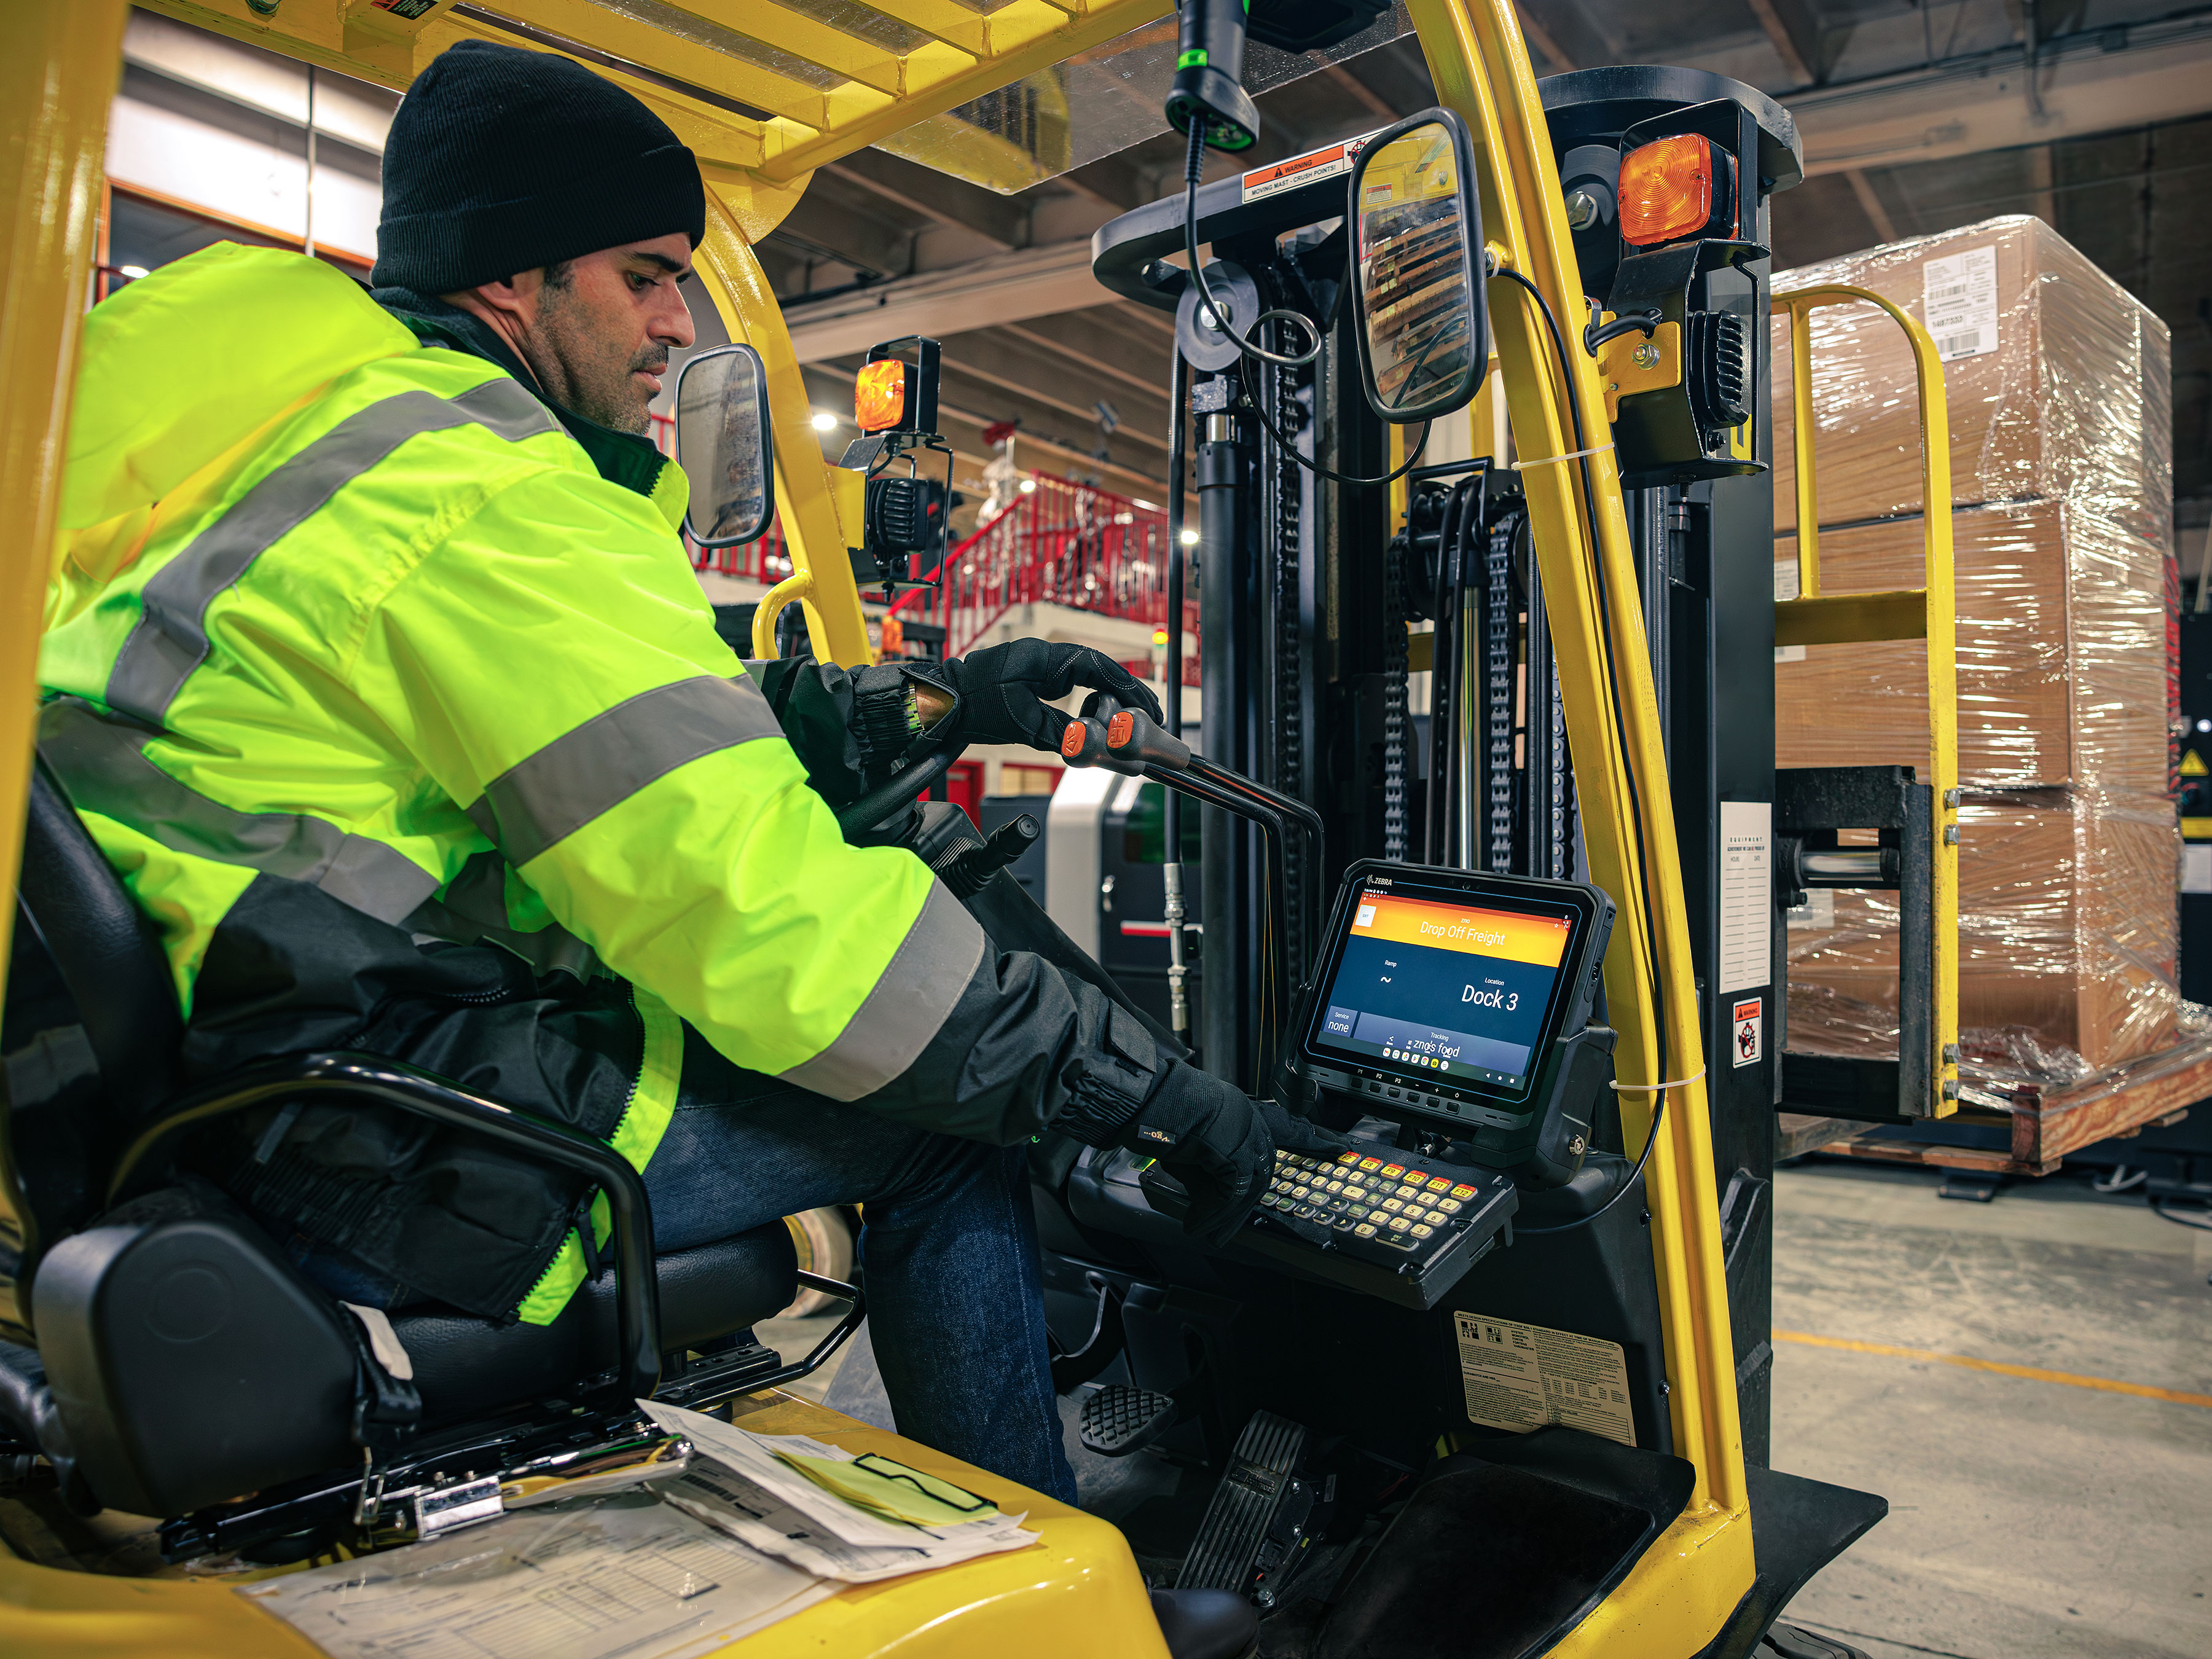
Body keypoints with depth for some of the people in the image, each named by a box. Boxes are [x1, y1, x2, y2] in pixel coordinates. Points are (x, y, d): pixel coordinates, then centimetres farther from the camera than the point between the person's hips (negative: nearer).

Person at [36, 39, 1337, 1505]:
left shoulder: (350, 413, 14)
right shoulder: (482, 496, -19)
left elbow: (665, 732, 16)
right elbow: (772, 922, -24)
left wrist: (934, 702, 9)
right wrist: (1148, 1088, -14)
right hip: (338, 1149, -10)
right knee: (949, 1120, -4)